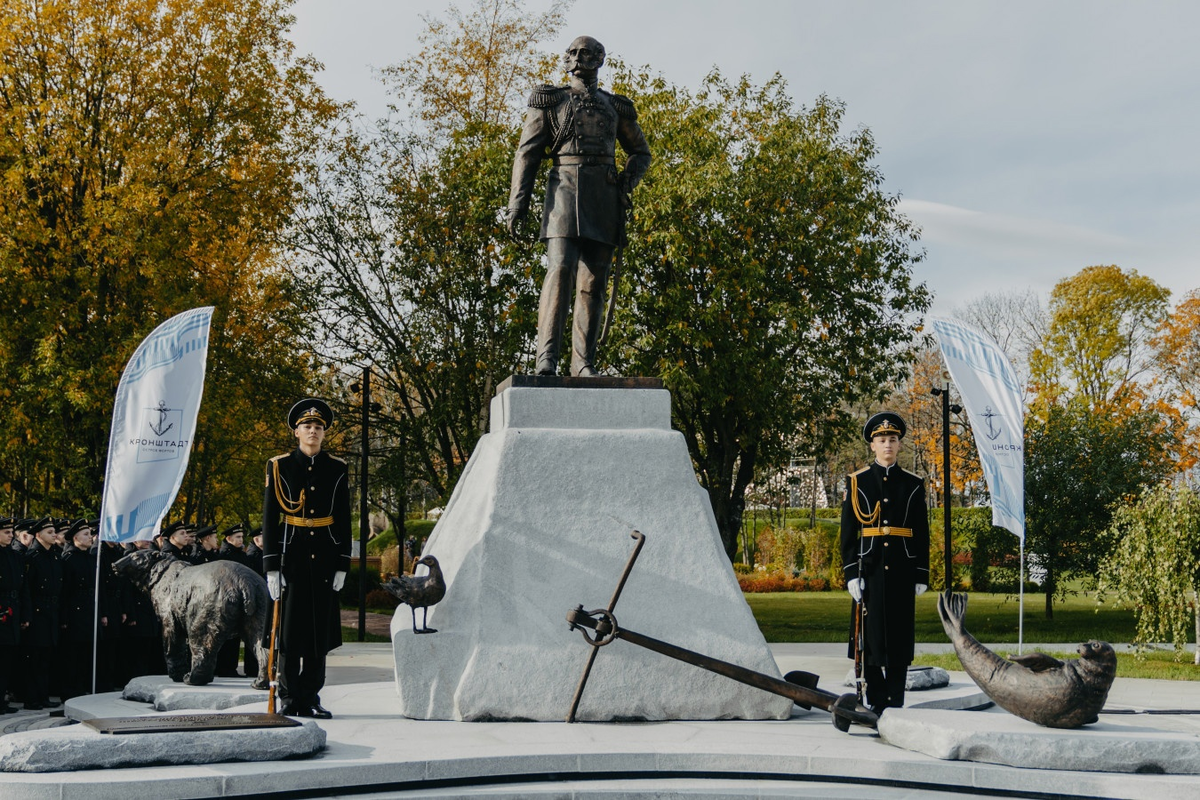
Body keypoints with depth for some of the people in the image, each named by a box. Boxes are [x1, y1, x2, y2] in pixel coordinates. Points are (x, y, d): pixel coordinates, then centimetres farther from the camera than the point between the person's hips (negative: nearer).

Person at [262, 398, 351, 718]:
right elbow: (269, 518, -1)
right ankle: (290, 700, 8)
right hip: (291, 557, -2)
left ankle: (310, 698, 12)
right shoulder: (280, 466, 1)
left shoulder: (337, 470, 8)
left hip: (324, 560, 2)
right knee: (290, 630, 0)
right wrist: (271, 567, -7)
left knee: (320, 629, 4)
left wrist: (342, 565, 2)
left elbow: (343, 520, 9)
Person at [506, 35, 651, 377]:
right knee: (561, 270, -19)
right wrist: (517, 202, -5)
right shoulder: (550, 100, 11)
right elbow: (527, 154, 6)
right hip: (565, 190, -3)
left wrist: (628, 179, 4)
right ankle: (547, 357, -23)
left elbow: (641, 153, 26)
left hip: (604, 198, 3)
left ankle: (584, 362, 2)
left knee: (594, 280, 0)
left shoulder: (616, 106, 18)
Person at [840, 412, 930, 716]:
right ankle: (875, 704, 6)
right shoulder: (857, 482, 5)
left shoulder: (913, 484, 9)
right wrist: (851, 573, -6)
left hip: (902, 572, 1)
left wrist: (922, 576, 3)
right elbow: (848, 532, 2)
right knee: (871, 635, -1)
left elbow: (923, 534, 9)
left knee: (899, 637, 2)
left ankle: (895, 704, 7)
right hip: (869, 569, -1)